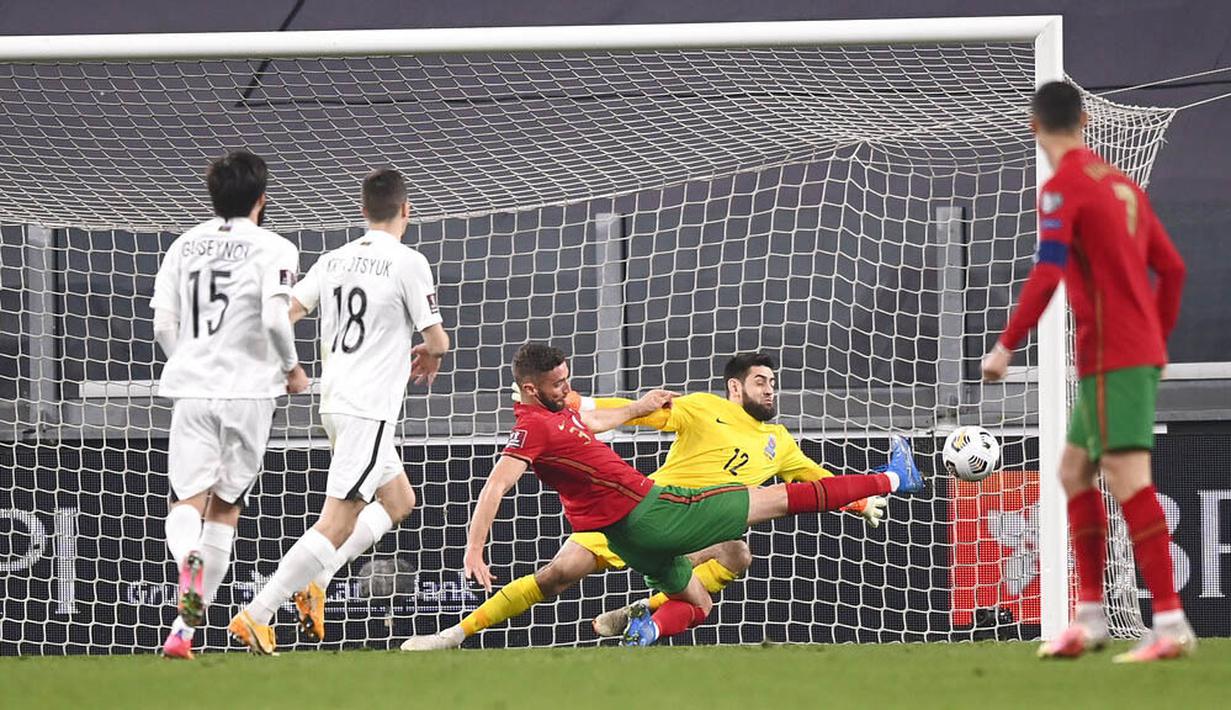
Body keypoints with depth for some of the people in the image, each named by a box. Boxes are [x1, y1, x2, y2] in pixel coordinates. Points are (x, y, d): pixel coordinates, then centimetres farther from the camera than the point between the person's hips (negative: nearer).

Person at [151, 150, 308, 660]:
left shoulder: (184, 245, 9)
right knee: (226, 506, 10)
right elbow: (275, 318, -16)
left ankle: (188, 557, -37)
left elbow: (163, 325, 7)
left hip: (192, 388, 2)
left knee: (188, 499, 0)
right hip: (248, 388, -2)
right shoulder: (273, 249, -4)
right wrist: (291, 369, 1)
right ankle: (187, 624, 7)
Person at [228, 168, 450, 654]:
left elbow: (284, 312, 3)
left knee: (399, 501, 23)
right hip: (369, 412, -8)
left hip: (334, 403, 8)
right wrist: (429, 354, 16)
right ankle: (255, 615, -17)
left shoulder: (333, 261, 9)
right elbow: (437, 340, -6)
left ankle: (315, 581, 11)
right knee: (336, 525, -10)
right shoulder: (408, 263, -9)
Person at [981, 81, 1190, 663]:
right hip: (1142, 350, 9)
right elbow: (1171, 267, 18)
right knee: (1074, 471, 16)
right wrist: (1158, 338, 26)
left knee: (1128, 478, -13)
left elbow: (1046, 273, -20)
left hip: (1111, 354, -9)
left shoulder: (1063, 188, -9)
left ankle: (1170, 624, -20)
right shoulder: (1121, 184, 15)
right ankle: (1090, 619, 16)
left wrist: (1007, 346, -17)